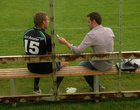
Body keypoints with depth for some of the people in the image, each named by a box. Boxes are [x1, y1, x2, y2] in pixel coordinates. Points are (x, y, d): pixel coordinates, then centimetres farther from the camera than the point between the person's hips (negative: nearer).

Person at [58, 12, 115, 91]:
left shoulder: (91, 35, -23)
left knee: (82, 64, 26)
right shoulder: (109, 30, -5)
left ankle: (94, 86, 38)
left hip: (99, 66, -6)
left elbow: (78, 51, -24)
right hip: (110, 65, 6)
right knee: (89, 59, 34)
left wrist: (65, 42, -11)